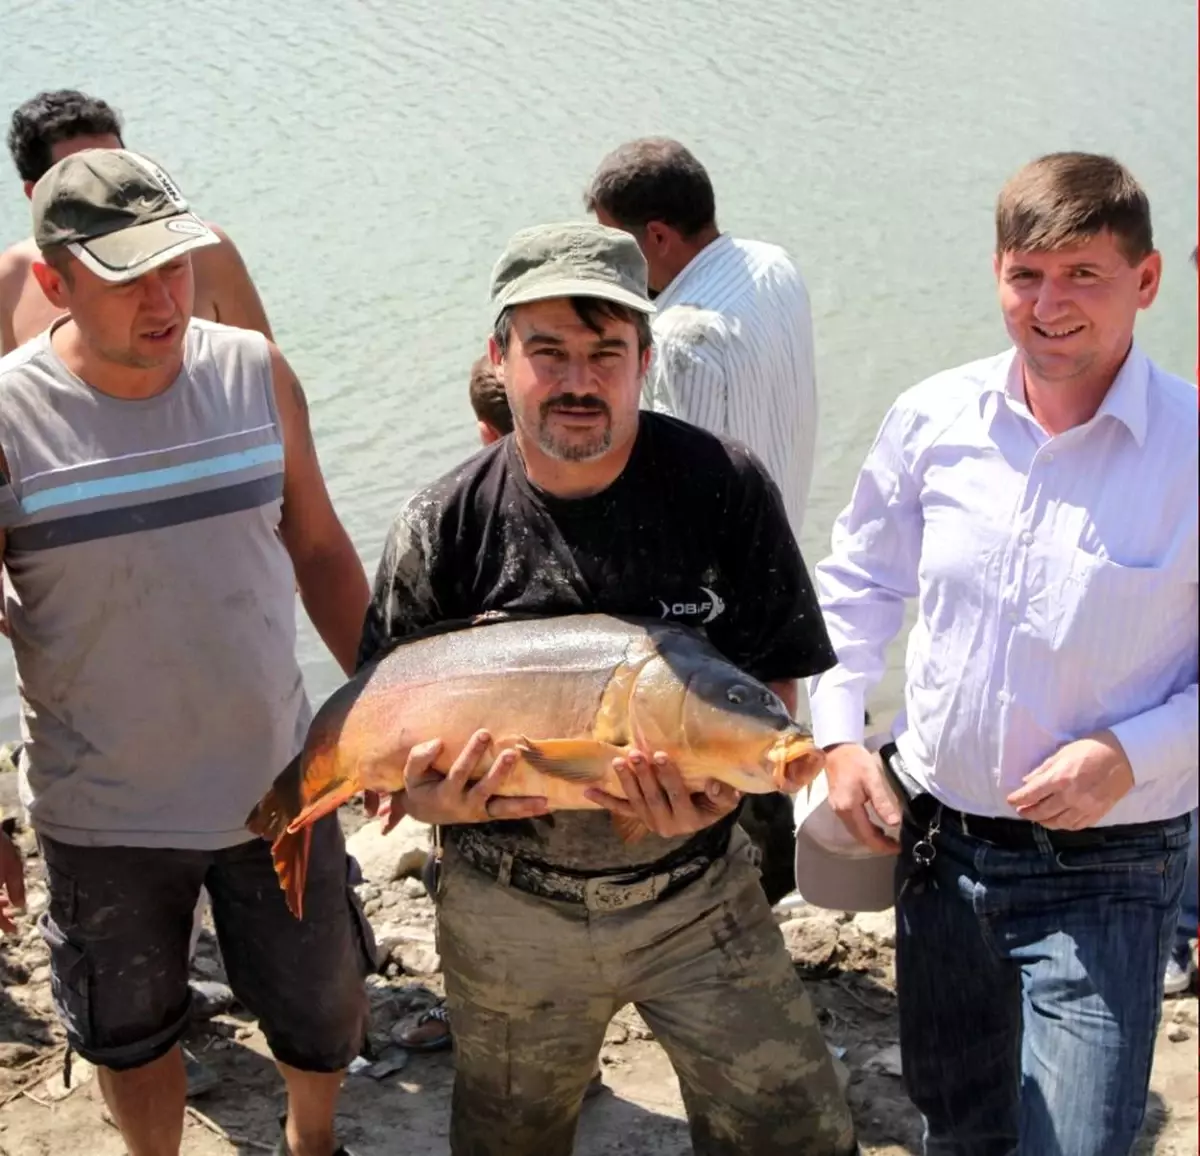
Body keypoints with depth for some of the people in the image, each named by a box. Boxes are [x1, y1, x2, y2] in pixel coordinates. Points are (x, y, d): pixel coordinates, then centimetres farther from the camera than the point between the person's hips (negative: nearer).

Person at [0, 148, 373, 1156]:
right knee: (134, 1033, 19)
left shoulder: (256, 373, -6)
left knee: (325, 1010, 17)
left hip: (278, 785, 3)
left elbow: (320, 547, 5)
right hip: (103, 819, -2)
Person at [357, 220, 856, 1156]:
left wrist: (723, 787, -26)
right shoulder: (443, 529, -9)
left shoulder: (725, 488, -12)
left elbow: (774, 690, -6)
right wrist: (438, 796, -26)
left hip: (699, 892, 0)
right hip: (509, 908, 1)